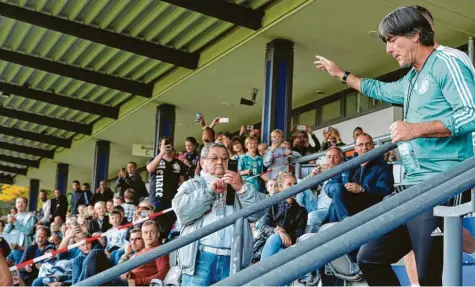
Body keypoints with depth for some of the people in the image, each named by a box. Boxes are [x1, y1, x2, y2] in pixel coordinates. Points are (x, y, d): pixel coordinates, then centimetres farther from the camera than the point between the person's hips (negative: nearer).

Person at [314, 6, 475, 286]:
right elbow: (381, 89, 42)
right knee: (370, 259, 8)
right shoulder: (411, 80, 22)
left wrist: (417, 129, -19)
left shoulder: (446, 64, -5)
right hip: (412, 185, 9)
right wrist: (340, 74, 50)